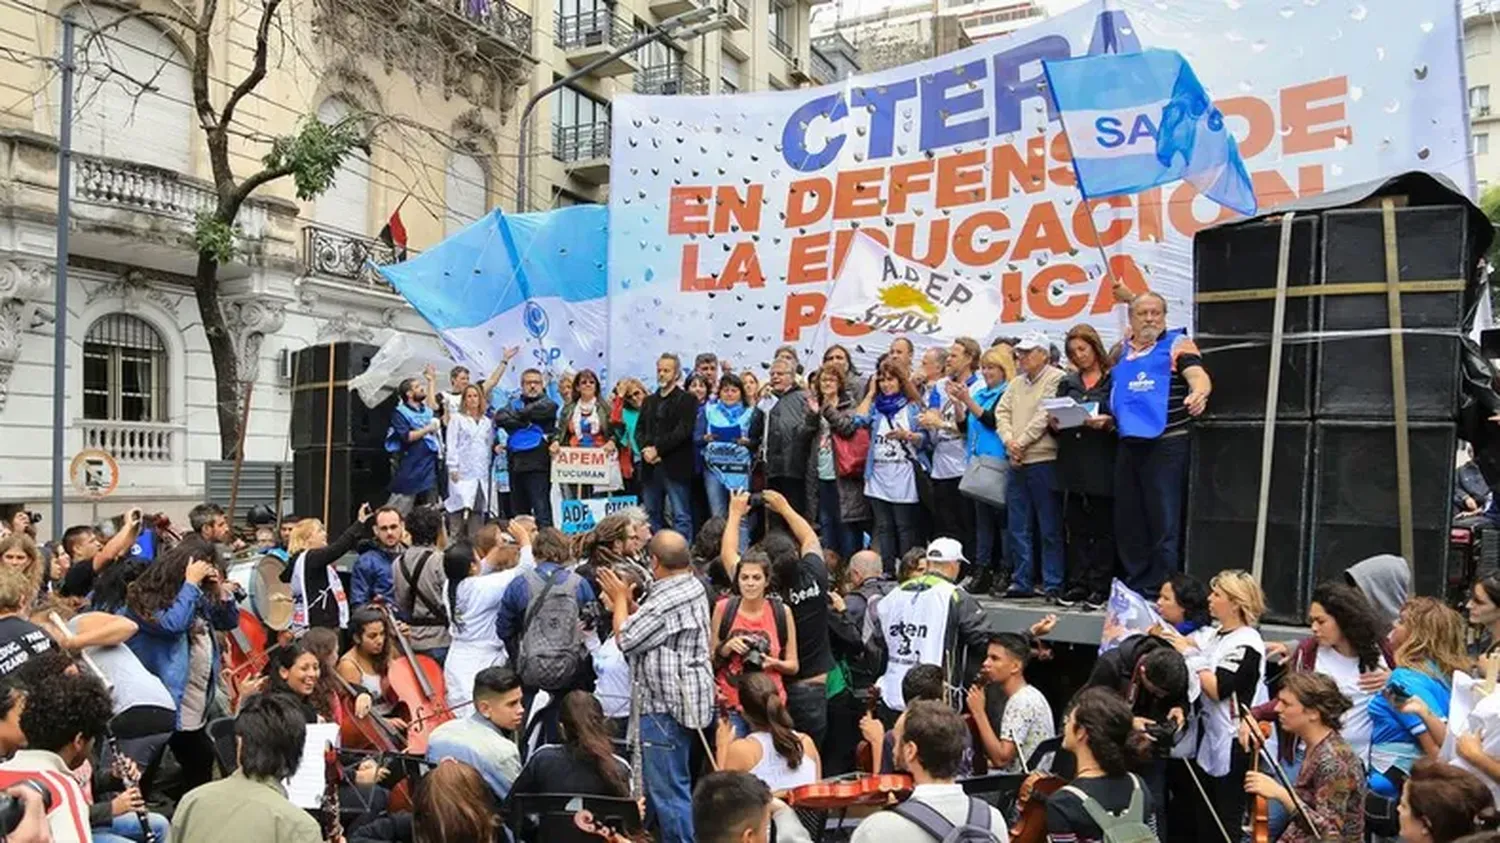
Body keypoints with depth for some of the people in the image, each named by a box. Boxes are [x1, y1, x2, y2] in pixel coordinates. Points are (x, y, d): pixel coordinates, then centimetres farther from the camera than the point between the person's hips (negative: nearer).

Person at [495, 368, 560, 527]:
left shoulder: (548, 404, 6)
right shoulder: (515, 404, 17)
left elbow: (539, 410, -13)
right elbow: (500, 418, -1)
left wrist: (516, 414, 2)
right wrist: (526, 422, -8)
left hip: (538, 463, -5)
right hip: (516, 462, 5)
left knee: (541, 508, -10)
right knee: (518, 511, 11)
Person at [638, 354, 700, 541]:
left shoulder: (687, 399, 1)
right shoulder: (649, 400, 20)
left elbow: (683, 430, -11)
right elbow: (639, 429, 13)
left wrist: (657, 449, -14)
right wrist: (646, 449, -7)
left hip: (675, 467, -6)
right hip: (650, 467, 6)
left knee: (681, 516, -4)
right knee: (652, 515, 9)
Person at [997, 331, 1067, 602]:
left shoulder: (1056, 379, -5)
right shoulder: (1016, 383, 19)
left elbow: (1046, 415, -13)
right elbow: (1002, 411, 12)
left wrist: (1021, 442, -11)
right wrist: (1009, 440, -5)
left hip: (1044, 460, -7)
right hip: (1017, 463, 7)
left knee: (1050, 529, -2)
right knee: (1018, 527, 10)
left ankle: (1053, 585, 4)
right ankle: (1021, 582, 17)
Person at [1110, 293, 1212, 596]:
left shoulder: (1177, 344, 2)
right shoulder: (1121, 352, 17)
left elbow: (1198, 376, -15)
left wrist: (1198, 395, -36)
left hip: (1166, 444, -5)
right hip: (1128, 444, 6)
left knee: (1164, 522, -4)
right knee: (1128, 521, 10)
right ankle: (1135, 587, 21)